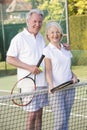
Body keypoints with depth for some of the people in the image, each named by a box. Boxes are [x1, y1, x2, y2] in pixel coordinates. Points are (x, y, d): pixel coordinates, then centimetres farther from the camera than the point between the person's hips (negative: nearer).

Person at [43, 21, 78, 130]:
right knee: (60, 121, -12)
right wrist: (51, 85, -27)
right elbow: (48, 70, -11)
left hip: (69, 88, 5)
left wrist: (73, 76, 2)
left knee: (66, 120, 7)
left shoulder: (66, 49, 14)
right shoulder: (47, 50, -2)